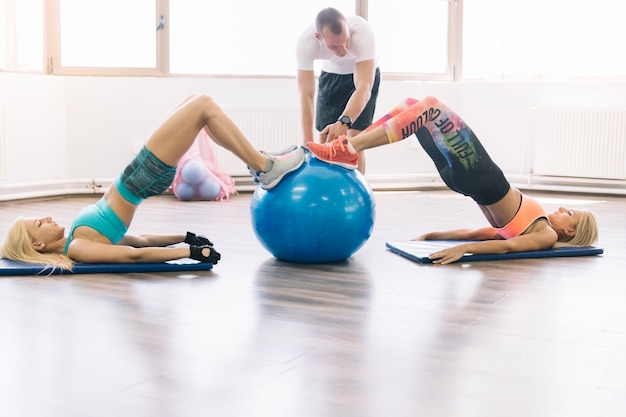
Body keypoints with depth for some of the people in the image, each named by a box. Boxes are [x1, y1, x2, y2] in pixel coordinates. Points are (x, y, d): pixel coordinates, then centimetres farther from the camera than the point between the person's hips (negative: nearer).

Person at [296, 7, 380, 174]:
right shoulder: (305, 43, -33)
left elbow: (364, 88, -48)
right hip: (331, 74, 2)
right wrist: (308, 142, -41)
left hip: (365, 73, -2)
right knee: (325, 138, 0)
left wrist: (344, 121, -64)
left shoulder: (362, 32, -40)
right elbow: (306, 95, -33)